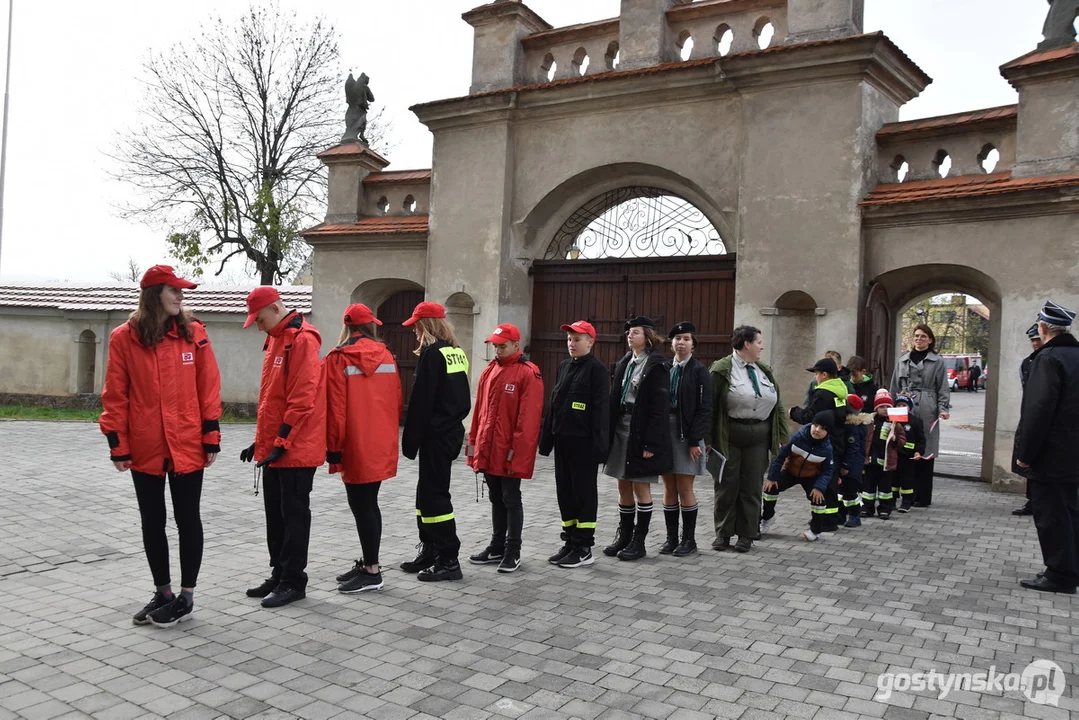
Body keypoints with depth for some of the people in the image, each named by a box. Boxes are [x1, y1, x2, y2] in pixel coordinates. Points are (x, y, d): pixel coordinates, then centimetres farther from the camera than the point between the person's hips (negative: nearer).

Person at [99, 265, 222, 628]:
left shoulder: (193, 332, -1)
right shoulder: (124, 337, -2)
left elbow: (208, 387, 0)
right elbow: (115, 395, 0)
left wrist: (211, 437, -3)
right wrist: (118, 444, -3)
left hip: (188, 446, -1)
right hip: (145, 448, 1)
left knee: (187, 520, 6)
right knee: (152, 522, 12)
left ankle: (186, 596, 18)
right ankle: (163, 593, 28)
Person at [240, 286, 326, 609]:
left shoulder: (302, 339, -15)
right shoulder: (276, 340, 15)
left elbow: (302, 398, -21)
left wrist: (282, 442, -20)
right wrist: (262, 441, 17)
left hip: (295, 449, -9)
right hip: (274, 448, 9)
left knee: (294, 515, 0)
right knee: (276, 514, 15)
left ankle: (294, 581, 9)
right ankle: (279, 575, 25)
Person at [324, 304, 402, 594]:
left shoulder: (337, 360, -8)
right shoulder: (386, 356, 6)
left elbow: (335, 409, -12)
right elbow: (397, 400, 9)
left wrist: (333, 448, -6)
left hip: (355, 448, -6)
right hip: (381, 445, 6)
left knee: (361, 506, 0)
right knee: (368, 504, 16)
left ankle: (372, 572, 4)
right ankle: (368, 563, 24)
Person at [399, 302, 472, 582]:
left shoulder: (432, 353, -14)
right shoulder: (457, 352, 12)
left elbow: (421, 401, -16)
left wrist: (410, 440, -12)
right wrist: (454, 421, 19)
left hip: (436, 434, -9)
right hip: (452, 431, 9)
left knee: (435, 494, -3)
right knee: (427, 492, 17)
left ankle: (449, 560, 1)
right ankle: (430, 551, 25)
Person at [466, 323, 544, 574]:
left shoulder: (528, 374, -11)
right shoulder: (489, 371, 11)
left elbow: (528, 416, -15)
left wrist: (517, 449, -18)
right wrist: (474, 440, 12)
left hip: (510, 452, -7)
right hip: (487, 450, 7)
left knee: (511, 499, 2)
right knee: (496, 498, 16)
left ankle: (513, 552, 12)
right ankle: (497, 546, 27)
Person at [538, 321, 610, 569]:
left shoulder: (596, 369, -9)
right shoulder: (563, 367, 14)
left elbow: (601, 409, -13)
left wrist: (598, 444, -18)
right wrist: (547, 437, 12)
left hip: (583, 442, -7)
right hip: (563, 440, 8)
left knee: (584, 493, 1)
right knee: (565, 492, 12)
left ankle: (584, 549, 8)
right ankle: (570, 542, 22)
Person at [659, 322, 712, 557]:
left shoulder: (699, 370, -4)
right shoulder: (664, 368, 9)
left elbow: (704, 408, -8)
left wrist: (695, 440, -14)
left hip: (687, 435, -4)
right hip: (664, 432, 4)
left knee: (684, 488, -1)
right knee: (669, 488, 7)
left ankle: (689, 539, 11)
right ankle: (671, 537, 15)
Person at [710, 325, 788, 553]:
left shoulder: (764, 371, 13)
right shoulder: (722, 370, -7)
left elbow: (777, 404, 15)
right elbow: (710, 404, -8)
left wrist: (784, 434, 9)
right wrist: (707, 439, -11)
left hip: (758, 436, 5)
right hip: (729, 437, -5)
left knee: (752, 485, 8)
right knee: (727, 485, 3)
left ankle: (747, 534, 17)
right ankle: (723, 533, 15)